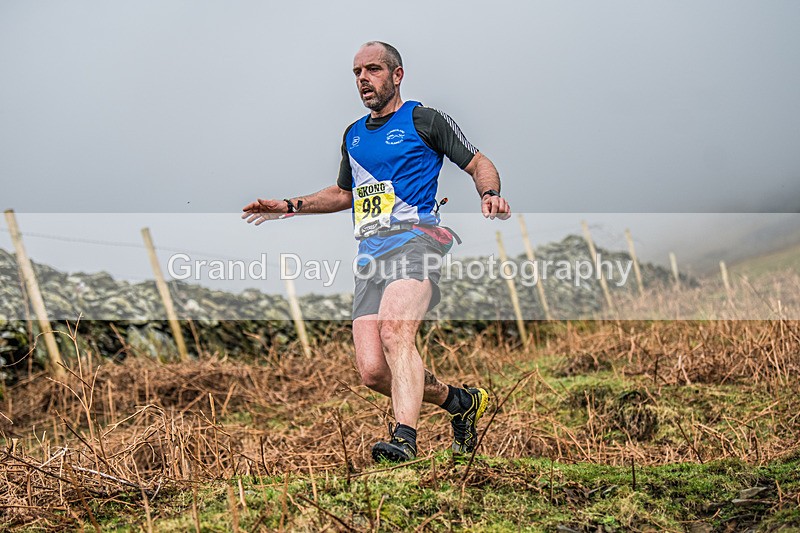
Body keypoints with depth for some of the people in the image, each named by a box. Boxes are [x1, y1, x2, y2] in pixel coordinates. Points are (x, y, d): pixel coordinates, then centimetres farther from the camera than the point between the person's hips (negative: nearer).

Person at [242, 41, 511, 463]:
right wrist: (289, 206, 29)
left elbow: (480, 164, 9)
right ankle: (461, 402, 15)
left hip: (414, 238, -6)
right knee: (373, 371, -6)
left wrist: (490, 195, -12)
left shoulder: (423, 120, 7)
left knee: (394, 330, -34)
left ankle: (404, 438, -39)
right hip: (370, 252, 6)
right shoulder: (353, 135, 25)